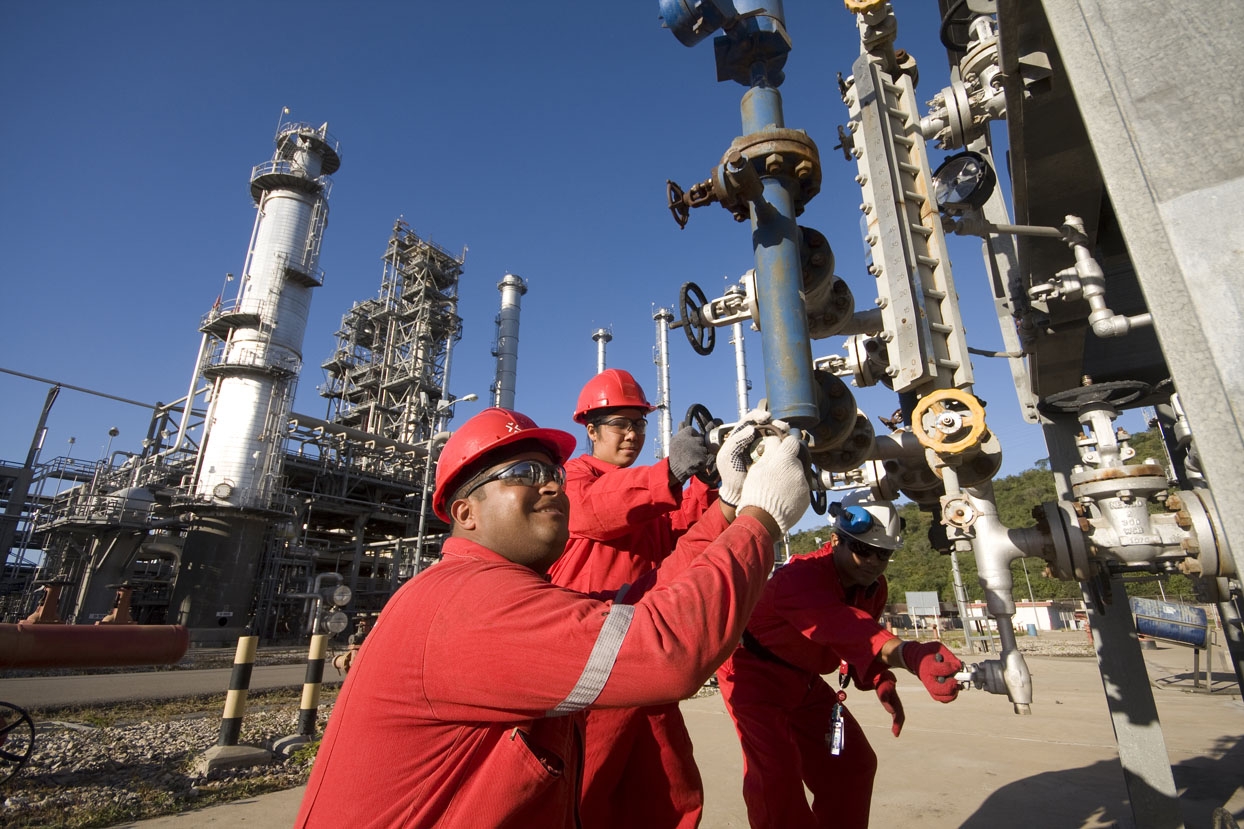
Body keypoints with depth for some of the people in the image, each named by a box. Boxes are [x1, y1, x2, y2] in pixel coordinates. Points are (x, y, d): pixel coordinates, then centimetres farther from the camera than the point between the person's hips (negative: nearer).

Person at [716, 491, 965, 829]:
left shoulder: (874, 588, -6)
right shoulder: (801, 576, -35)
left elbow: (857, 638, 4)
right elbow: (844, 628, -54)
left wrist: (883, 684, -15)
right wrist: (908, 654, -70)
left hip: (803, 680, 8)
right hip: (753, 671, -8)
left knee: (852, 762, 13)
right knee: (776, 772, -20)